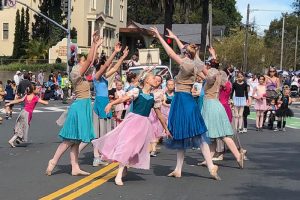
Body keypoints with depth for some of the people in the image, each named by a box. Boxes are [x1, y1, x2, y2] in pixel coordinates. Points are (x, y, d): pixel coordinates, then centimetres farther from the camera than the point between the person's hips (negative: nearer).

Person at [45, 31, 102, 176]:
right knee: (70, 140, -7)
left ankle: (75, 168, 8)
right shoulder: (76, 74, -11)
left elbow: (91, 61, 22)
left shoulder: (81, 75, 13)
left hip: (83, 108, 9)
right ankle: (53, 163, -3)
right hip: (79, 107, -9)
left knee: (75, 140, 7)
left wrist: (96, 46, 24)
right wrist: (94, 43, -16)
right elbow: (90, 60, -20)